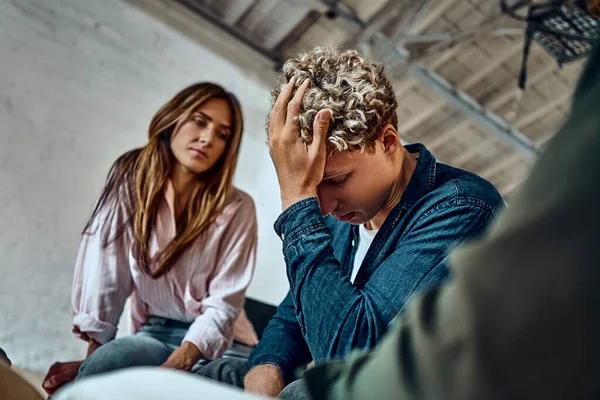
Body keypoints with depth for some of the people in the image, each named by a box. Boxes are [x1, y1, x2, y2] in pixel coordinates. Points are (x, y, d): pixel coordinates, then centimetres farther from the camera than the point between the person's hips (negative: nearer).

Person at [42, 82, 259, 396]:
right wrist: (91, 357, -13)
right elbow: (106, 278, -7)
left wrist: (176, 363, -27)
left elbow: (223, 304, -12)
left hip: (215, 344, -1)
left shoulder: (237, 209, -7)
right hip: (153, 334, 2)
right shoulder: (131, 180, -2)